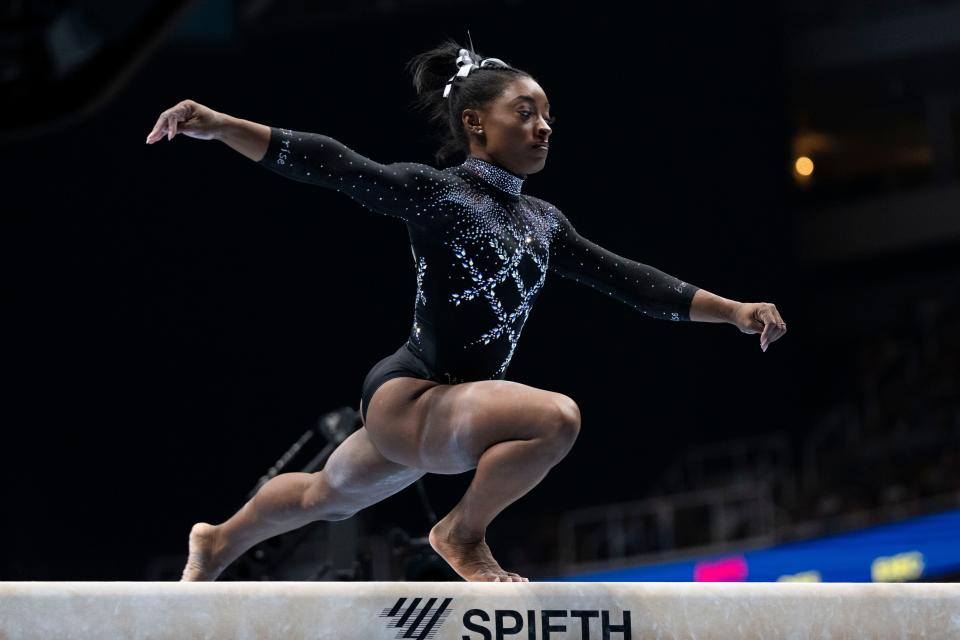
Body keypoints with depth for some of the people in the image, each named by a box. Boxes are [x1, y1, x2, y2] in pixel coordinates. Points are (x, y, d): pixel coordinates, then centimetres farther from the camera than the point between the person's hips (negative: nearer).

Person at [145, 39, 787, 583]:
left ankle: (219, 543, 54)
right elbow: (331, 164, -21)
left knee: (327, 496, 28)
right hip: (408, 397, -8)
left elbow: (626, 278, 12)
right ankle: (464, 534, -7)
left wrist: (733, 310, 7)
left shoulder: (543, 220, 11)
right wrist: (219, 125, -33)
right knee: (556, 418, -30)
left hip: (452, 405, 8)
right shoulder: (434, 191, -11)